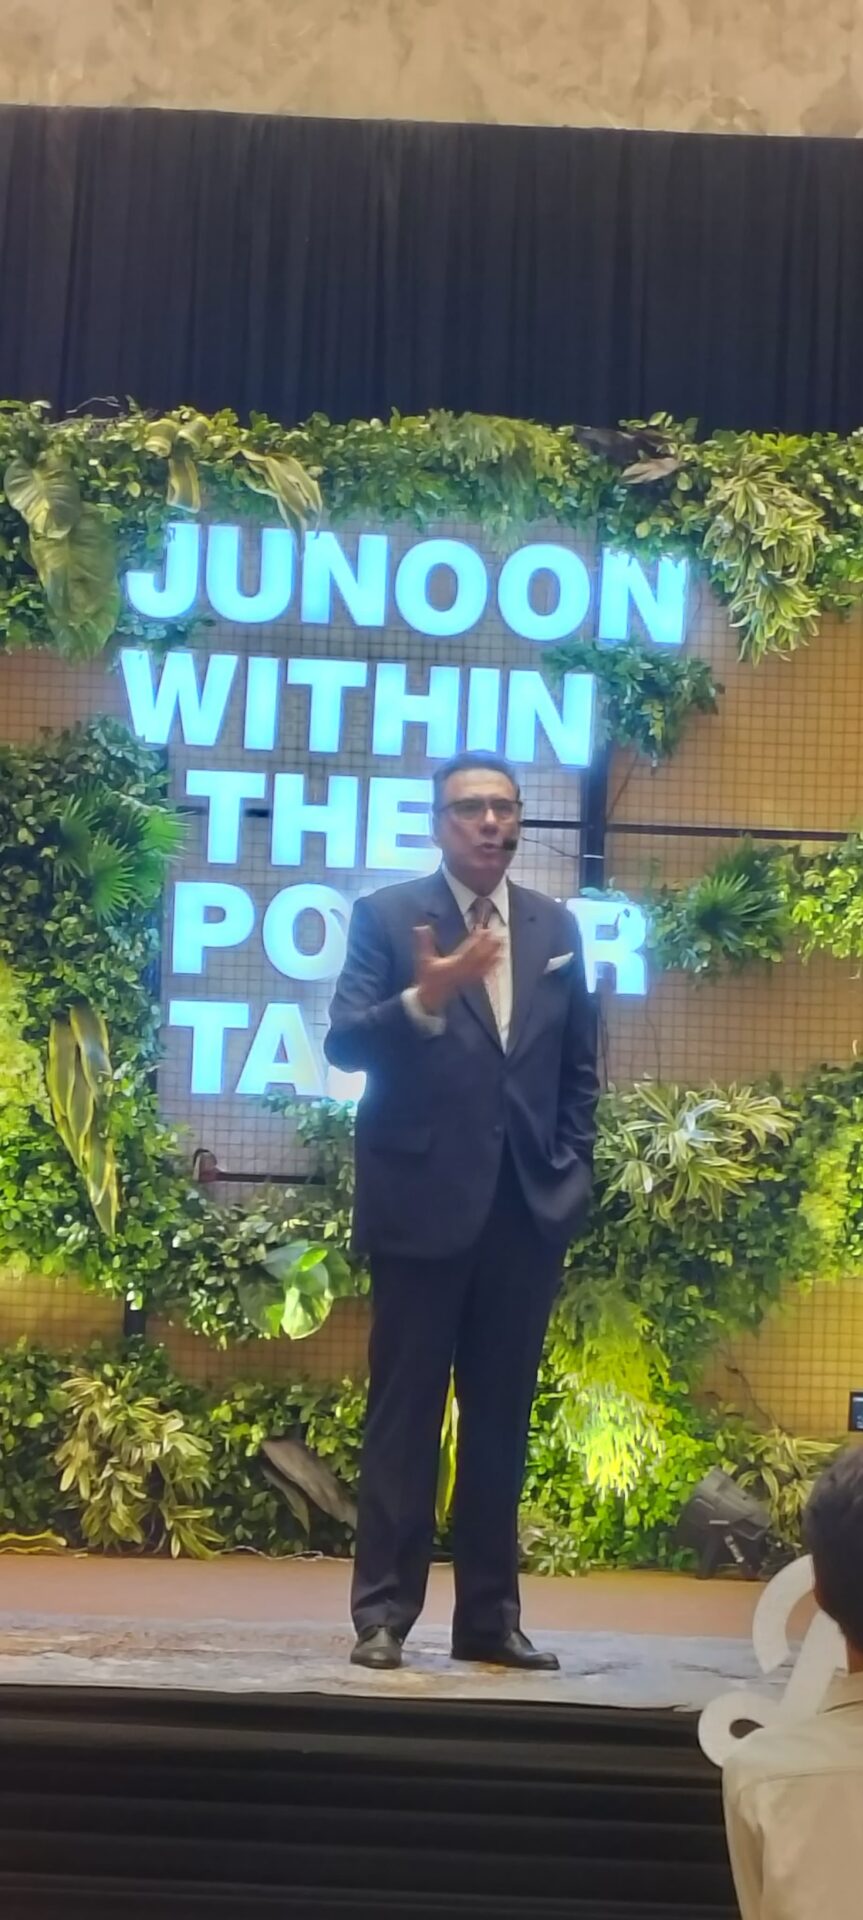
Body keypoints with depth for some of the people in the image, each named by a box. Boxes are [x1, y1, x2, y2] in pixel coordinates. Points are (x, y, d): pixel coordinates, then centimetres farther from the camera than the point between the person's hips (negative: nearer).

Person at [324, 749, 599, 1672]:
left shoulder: (556, 925, 11)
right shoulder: (387, 914, -2)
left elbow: (581, 1063, 15)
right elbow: (345, 1044, -11)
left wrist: (571, 1170, 6)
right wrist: (425, 998, -28)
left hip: (528, 1207, 4)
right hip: (423, 1203, -4)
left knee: (501, 1418, 9)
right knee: (404, 1412, 1)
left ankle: (490, 1614, 16)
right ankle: (383, 1612, 7)